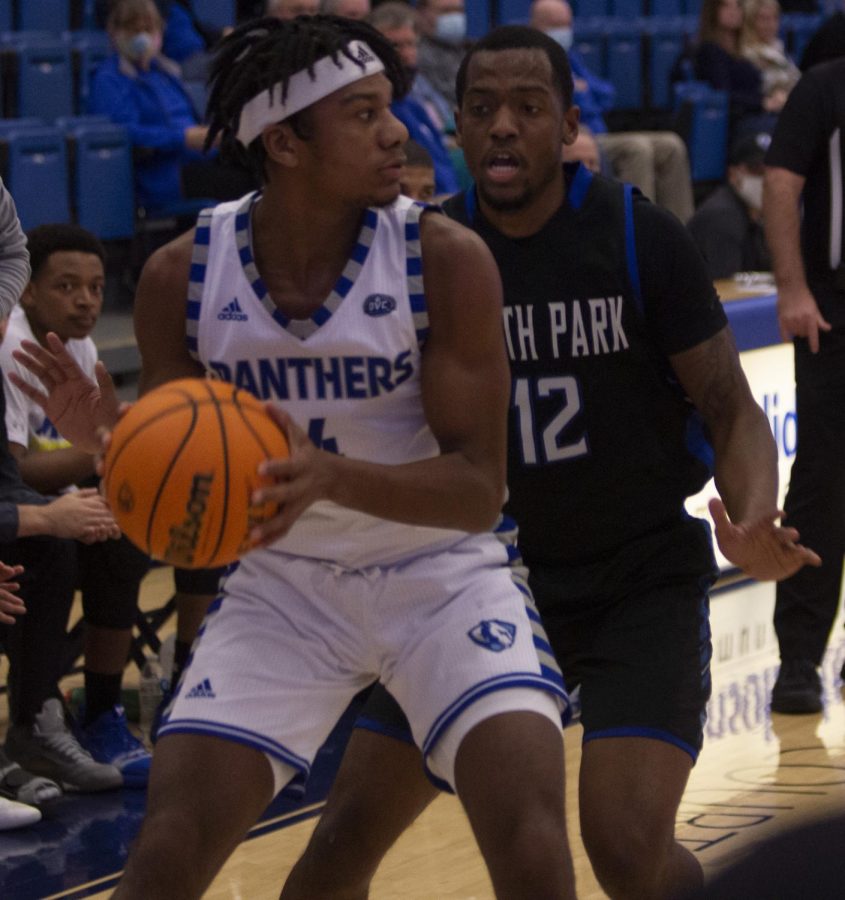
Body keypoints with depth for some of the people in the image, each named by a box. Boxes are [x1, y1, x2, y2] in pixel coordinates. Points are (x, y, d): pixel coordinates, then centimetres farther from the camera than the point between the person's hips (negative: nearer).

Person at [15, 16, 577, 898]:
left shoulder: (445, 259, -20)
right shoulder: (183, 276, -13)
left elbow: (479, 488, -20)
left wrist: (332, 476, -39)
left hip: (441, 575, -2)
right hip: (283, 583, 2)